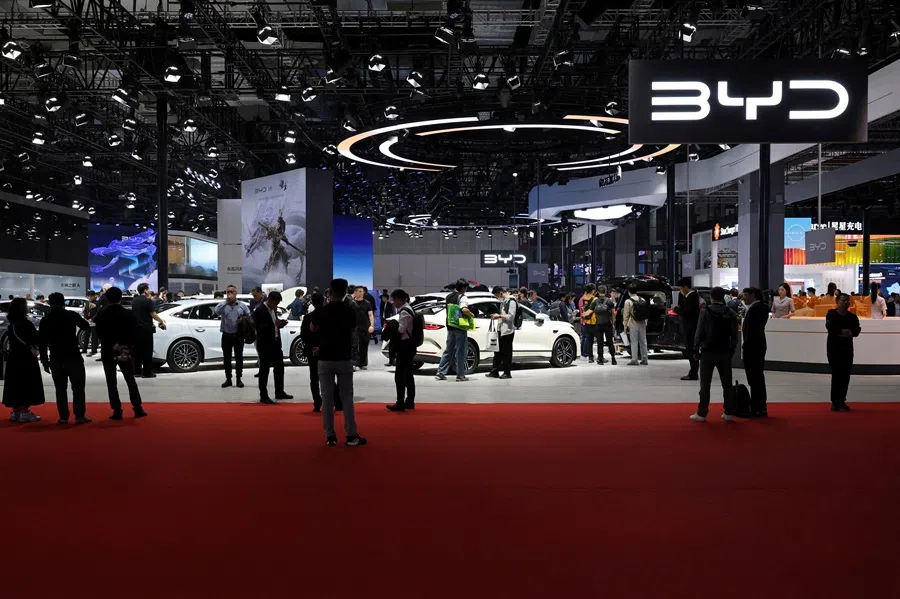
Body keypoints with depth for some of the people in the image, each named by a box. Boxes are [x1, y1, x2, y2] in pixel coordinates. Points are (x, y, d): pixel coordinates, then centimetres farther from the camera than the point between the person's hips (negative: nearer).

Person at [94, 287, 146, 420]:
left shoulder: (101, 315, -3)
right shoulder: (129, 314, -4)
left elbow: (99, 334, -1)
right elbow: (134, 334, -4)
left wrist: (112, 346, 6)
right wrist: (127, 348, 3)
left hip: (108, 353, -1)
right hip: (126, 352, 1)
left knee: (111, 383, 4)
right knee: (131, 381, 9)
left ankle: (117, 411, 2)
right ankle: (138, 409, 8)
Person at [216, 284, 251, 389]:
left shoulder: (242, 305, 5)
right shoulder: (222, 305, 3)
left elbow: (249, 317, 8)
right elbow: (217, 311, -17)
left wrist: (242, 319, -12)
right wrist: (226, 301, -18)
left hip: (238, 335, 0)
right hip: (226, 335, 0)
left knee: (239, 357, 4)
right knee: (227, 358, 6)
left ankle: (239, 379, 12)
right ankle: (228, 379, 14)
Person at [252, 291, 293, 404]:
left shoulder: (273, 309, 11)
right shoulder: (260, 310, -15)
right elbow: (259, 328, -22)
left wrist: (280, 324, 1)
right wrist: (274, 324, -28)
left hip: (275, 342, 9)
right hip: (265, 345, -9)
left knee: (279, 367, 14)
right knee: (264, 370, 0)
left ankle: (279, 392, 27)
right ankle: (263, 396, 7)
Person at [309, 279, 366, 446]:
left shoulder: (321, 311, -5)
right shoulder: (350, 312, -3)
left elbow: (312, 329, 12)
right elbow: (351, 332, 6)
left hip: (325, 360, 0)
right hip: (344, 359, 0)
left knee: (327, 398, 6)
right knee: (347, 397, 6)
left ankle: (330, 436, 8)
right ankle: (351, 435, 5)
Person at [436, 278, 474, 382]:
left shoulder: (449, 297, 12)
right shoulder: (462, 297, -12)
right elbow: (464, 310, -27)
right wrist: (471, 315, -10)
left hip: (450, 326, 7)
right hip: (460, 327, -7)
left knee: (448, 350, 14)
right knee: (460, 351, 0)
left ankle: (441, 373, 10)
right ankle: (460, 375, 4)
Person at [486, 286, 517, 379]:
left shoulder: (511, 302, -9)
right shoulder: (503, 302, 19)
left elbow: (511, 316, -16)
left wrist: (499, 316, -13)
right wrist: (496, 316, 12)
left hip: (508, 331, -9)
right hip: (500, 330, 9)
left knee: (507, 352, -3)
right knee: (498, 352, 10)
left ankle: (507, 373, 3)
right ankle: (494, 372, 15)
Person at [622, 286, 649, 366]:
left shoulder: (628, 301, -10)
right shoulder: (642, 300, 5)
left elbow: (626, 315, -10)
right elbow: (646, 313, 9)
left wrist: (625, 325, -2)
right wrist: (645, 323, 16)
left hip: (633, 324, -5)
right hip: (642, 324, 5)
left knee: (634, 342, -1)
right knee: (643, 342, 10)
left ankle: (634, 360, -2)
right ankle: (644, 359, 14)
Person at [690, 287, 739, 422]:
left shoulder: (705, 312, -7)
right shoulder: (731, 314, 3)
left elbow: (699, 332, -8)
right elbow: (734, 336, 2)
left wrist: (696, 350, 0)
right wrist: (731, 351, 11)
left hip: (708, 352, -3)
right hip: (725, 353, 3)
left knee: (705, 384, 0)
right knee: (727, 384, 8)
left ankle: (702, 413, 1)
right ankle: (729, 413, 11)